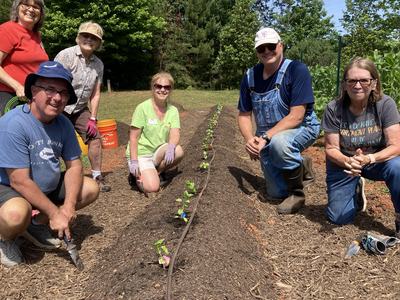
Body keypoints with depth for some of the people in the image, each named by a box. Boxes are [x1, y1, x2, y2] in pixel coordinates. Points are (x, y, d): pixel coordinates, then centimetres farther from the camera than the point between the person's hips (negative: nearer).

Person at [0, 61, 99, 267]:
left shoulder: (63, 124, -6)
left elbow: (74, 165, -2)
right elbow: (20, 181, -28)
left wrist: (69, 205, -16)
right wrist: (54, 213, -24)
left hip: (49, 186, 7)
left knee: (90, 189, 0)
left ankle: (37, 224, 12)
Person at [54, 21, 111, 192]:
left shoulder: (98, 64, 3)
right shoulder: (66, 55, -12)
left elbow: (95, 94, 4)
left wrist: (93, 119, -2)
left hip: (80, 109, 5)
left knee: (95, 136, -3)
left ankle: (97, 176, 6)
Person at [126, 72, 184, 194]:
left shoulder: (173, 110, -2)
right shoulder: (143, 108, -14)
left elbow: (175, 135, -13)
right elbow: (133, 138, -13)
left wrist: (171, 147, -36)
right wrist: (133, 162, -21)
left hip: (159, 153, 5)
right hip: (141, 153, -5)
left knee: (178, 151, -26)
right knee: (152, 188, -25)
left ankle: (156, 172, 1)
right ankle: (138, 174, 10)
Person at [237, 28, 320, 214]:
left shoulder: (297, 70, -19)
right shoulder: (250, 76, -4)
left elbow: (296, 116, -25)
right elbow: (244, 114, -1)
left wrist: (265, 137, -32)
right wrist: (250, 139, -21)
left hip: (302, 128, -5)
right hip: (268, 137, 5)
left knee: (279, 142, -40)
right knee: (276, 194, 5)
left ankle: (297, 192, -14)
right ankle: (301, 168, 37)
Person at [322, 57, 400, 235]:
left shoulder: (385, 104, -19)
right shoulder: (334, 109, -18)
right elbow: (331, 149, -14)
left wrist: (368, 158, -39)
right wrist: (347, 161, -36)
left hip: (378, 161, 0)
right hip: (343, 164, 1)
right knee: (338, 218, -2)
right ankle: (356, 190, 31)